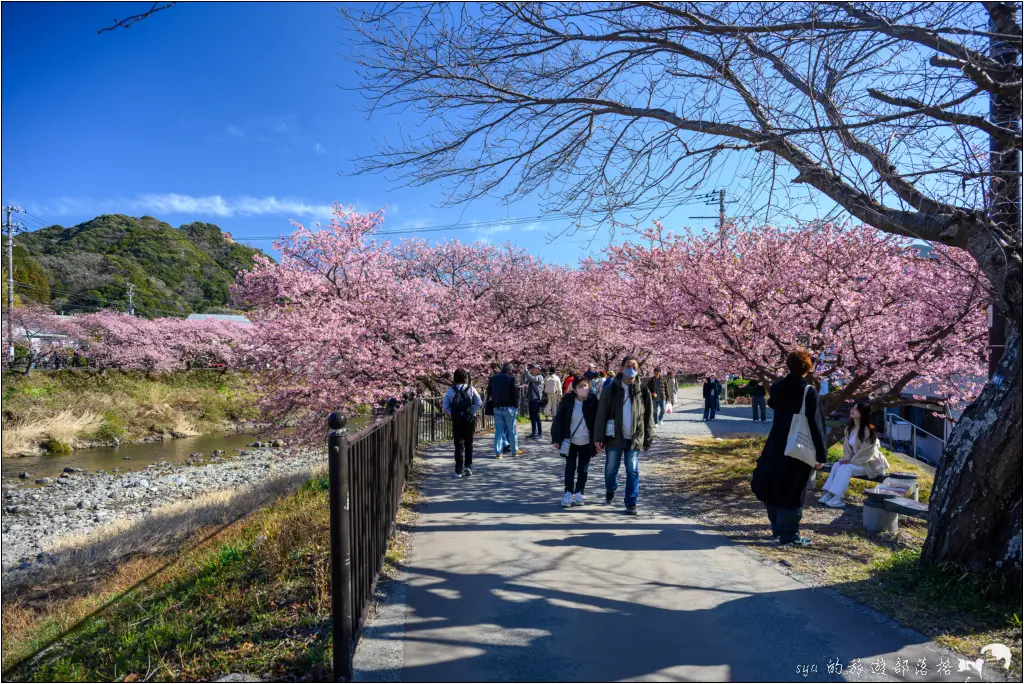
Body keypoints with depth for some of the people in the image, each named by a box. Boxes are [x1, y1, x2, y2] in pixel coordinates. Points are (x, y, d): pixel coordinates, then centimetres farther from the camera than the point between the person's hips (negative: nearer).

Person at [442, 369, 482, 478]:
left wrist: (451, 415, 3)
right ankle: (468, 466, 9)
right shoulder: (471, 389, 0)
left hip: (456, 421, 0)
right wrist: (472, 412, -4)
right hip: (470, 420, 0)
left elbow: (445, 406, -5)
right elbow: (479, 402, -12)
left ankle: (459, 471, 2)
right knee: (468, 444, 15)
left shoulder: (451, 390, 2)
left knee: (459, 445, 5)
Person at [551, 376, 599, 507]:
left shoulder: (593, 402, -10)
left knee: (583, 469, 10)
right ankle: (568, 494, 15)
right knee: (570, 468, 5)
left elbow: (598, 422, -5)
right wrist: (556, 438, -6)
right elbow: (558, 420, -5)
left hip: (586, 443, 0)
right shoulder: (568, 401, -10)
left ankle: (578, 494, 23)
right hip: (570, 442, 0)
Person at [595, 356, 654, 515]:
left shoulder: (643, 391, 1)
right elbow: (601, 415, -4)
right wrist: (598, 438, -8)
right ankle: (610, 490, 41)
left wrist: (648, 439, 2)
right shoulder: (611, 389, -3)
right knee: (611, 469, 12)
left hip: (634, 439, 0)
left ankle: (631, 503, 14)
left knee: (633, 471, 3)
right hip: (614, 437, 0)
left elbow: (648, 417, 5)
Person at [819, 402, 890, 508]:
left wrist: (852, 462, -19)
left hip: (869, 463, -8)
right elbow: (846, 445, 9)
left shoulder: (868, 430, -22)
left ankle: (838, 498, -25)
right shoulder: (849, 428, 4)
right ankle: (829, 494, -17)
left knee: (846, 468, -26)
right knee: (837, 465, -13)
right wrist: (847, 459, -7)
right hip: (855, 460, 8)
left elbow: (867, 452, -22)